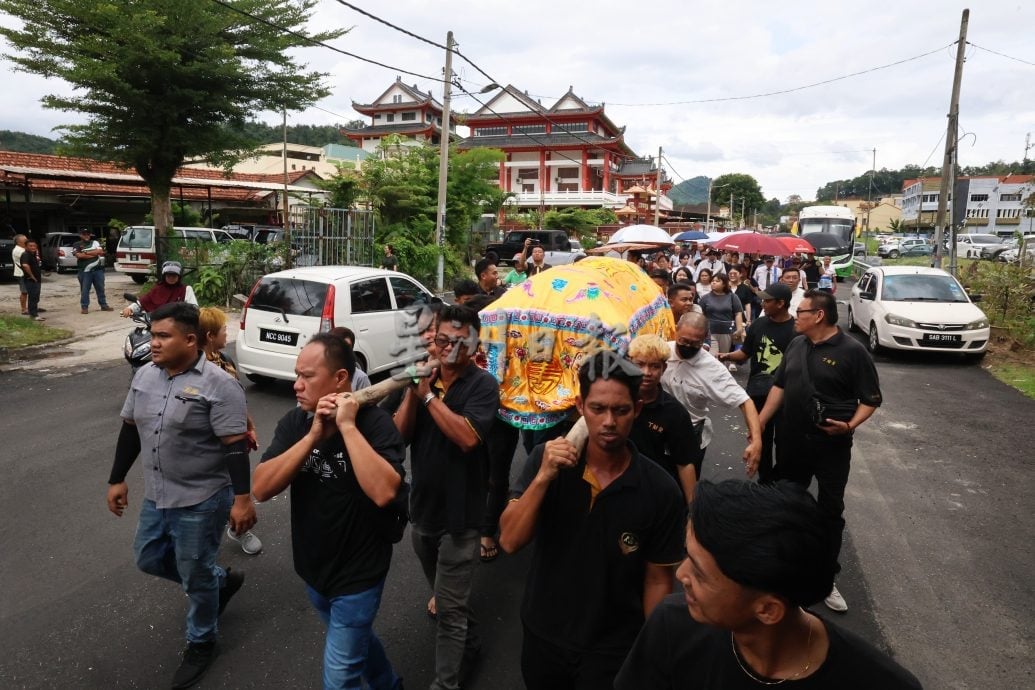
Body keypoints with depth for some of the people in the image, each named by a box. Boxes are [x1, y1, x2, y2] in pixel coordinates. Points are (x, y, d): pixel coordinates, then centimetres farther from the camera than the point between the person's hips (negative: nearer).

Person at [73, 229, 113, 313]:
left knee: (100, 288, 8)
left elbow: (100, 251, -4)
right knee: (85, 290, -1)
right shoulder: (77, 245, 5)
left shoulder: (95, 242, 13)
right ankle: (84, 307, 5)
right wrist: (94, 253, -7)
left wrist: (86, 252, -9)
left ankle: (104, 305, 15)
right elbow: (79, 255, -12)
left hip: (98, 270, 3)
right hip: (85, 271, -2)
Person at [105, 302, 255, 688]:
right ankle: (221, 581, 41)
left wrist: (242, 498, -23)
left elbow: (236, 446, -21)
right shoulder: (145, 376, 2)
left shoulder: (218, 385, -20)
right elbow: (130, 430, 13)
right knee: (149, 560, 22)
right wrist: (117, 479, 15)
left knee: (195, 577, 7)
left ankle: (201, 644, 32)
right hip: (156, 496, 8)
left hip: (202, 500, -8)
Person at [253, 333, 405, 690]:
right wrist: (313, 436, -26)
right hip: (313, 568, 6)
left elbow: (383, 492, -38)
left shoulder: (374, 422, -23)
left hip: (357, 573, -6)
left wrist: (347, 426, -34)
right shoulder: (294, 422, -7)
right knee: (355, 639, 28)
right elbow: (261, 488, -18)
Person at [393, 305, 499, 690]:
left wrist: (429, 395, -26)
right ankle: (469, 642, 49)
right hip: (423, 507, 7)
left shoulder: (483, 385, -15)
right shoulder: (423, 378, 2)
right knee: (444, 594, 26)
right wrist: (413, 391, -19)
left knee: (450, 607, 2)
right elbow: (399, 435, -6)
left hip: (460, 513, -6)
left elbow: (468, 437, -29)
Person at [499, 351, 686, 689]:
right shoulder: (546, 458, -13)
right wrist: (543, 477, -29)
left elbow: (657, 581, -8)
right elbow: (509, 542, -17)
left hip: (613, 651, -3)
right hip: (542, 636, 3)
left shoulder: (661, 491, -18)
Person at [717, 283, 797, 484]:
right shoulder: (758, 324, 4)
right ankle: (764, 480, 30)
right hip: (757, 393, 4)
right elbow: (745, 353, 11)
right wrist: (727, 356, -8)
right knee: (761, 439, 14)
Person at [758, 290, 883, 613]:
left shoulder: (852, 351, -12)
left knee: (831, 511, 6)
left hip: (832, 446, -5)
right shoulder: (796, 345, 5)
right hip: (791, 442, 5)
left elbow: (871, 399, -8)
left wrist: (851, 424, -26)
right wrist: (759, 424, 7)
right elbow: (779, 386, 11)